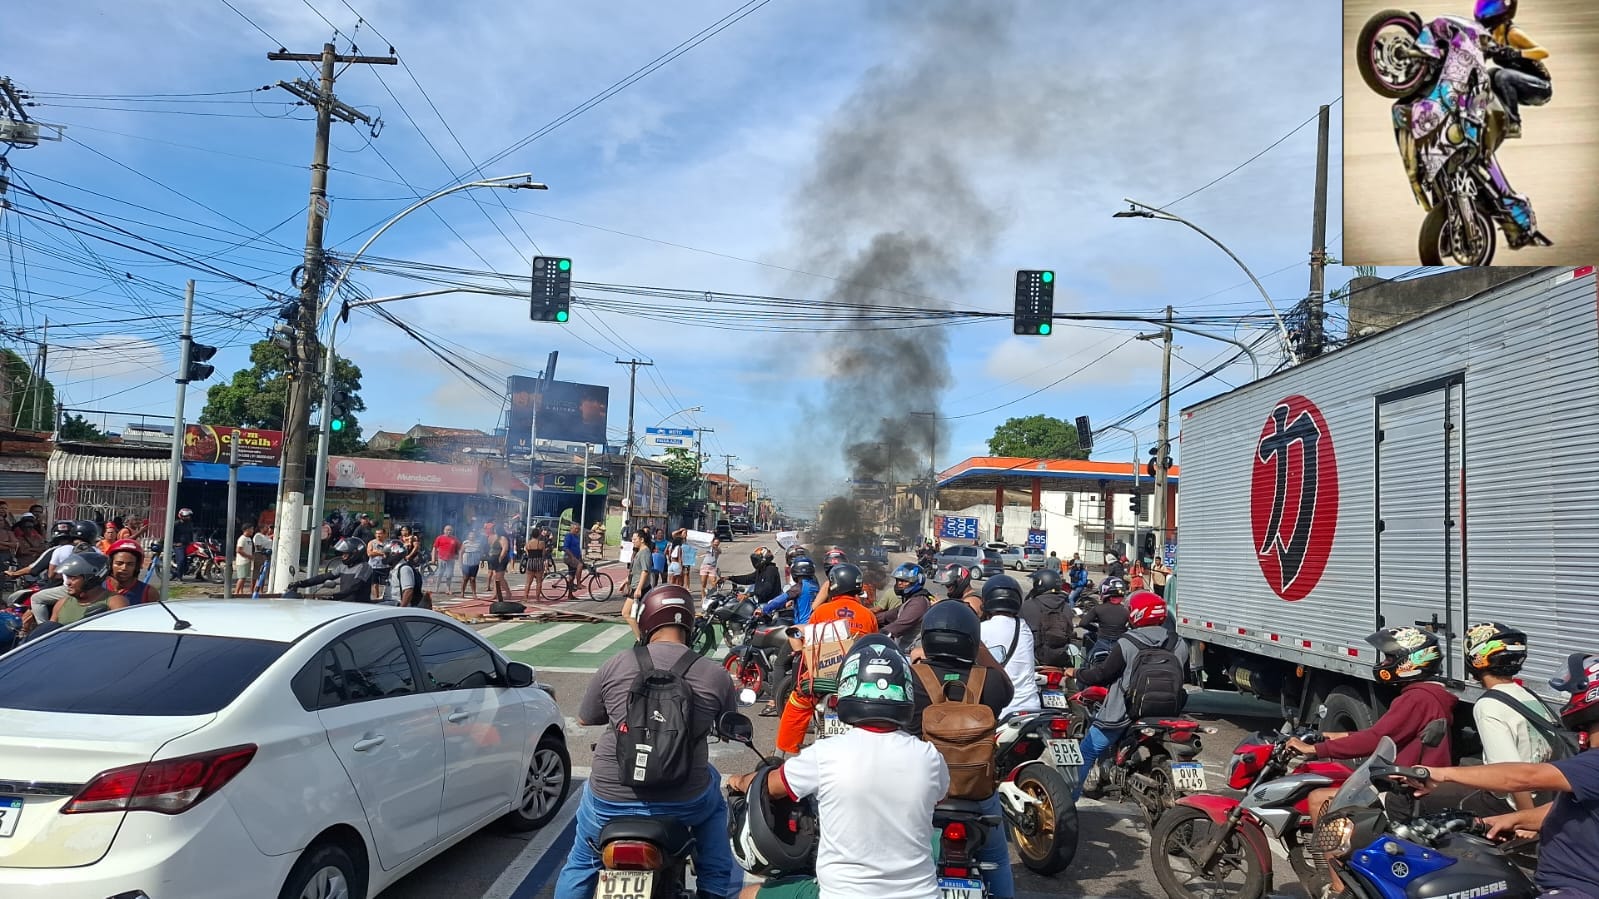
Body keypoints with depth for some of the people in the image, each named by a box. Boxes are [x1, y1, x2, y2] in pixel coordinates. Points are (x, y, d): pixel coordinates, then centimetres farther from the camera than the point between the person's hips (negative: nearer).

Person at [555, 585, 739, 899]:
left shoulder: (615, 666, -5)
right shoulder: (715, 675, -6)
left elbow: (584, 719, 10)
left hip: (610, 801, 0)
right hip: (682, 804, 0)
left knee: (581, 864, 29)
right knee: (712, 792, 34)